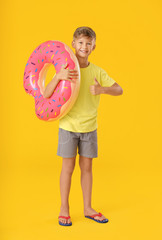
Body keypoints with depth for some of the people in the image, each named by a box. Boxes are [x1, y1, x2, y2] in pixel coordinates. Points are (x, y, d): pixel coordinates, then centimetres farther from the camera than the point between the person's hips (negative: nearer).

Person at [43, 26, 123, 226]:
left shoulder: (97, 71, 2)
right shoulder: (65, 70, -5)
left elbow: (119, 90, -6)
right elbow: (46, 95, -13)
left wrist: (102, 89, -25)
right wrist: (58, 76, -30)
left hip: (90, 127, 3)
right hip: (68, 125, -2)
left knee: (87, 167, 10)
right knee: (68, 167, 4)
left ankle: (88, 208, 24)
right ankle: (64, 209, 19)